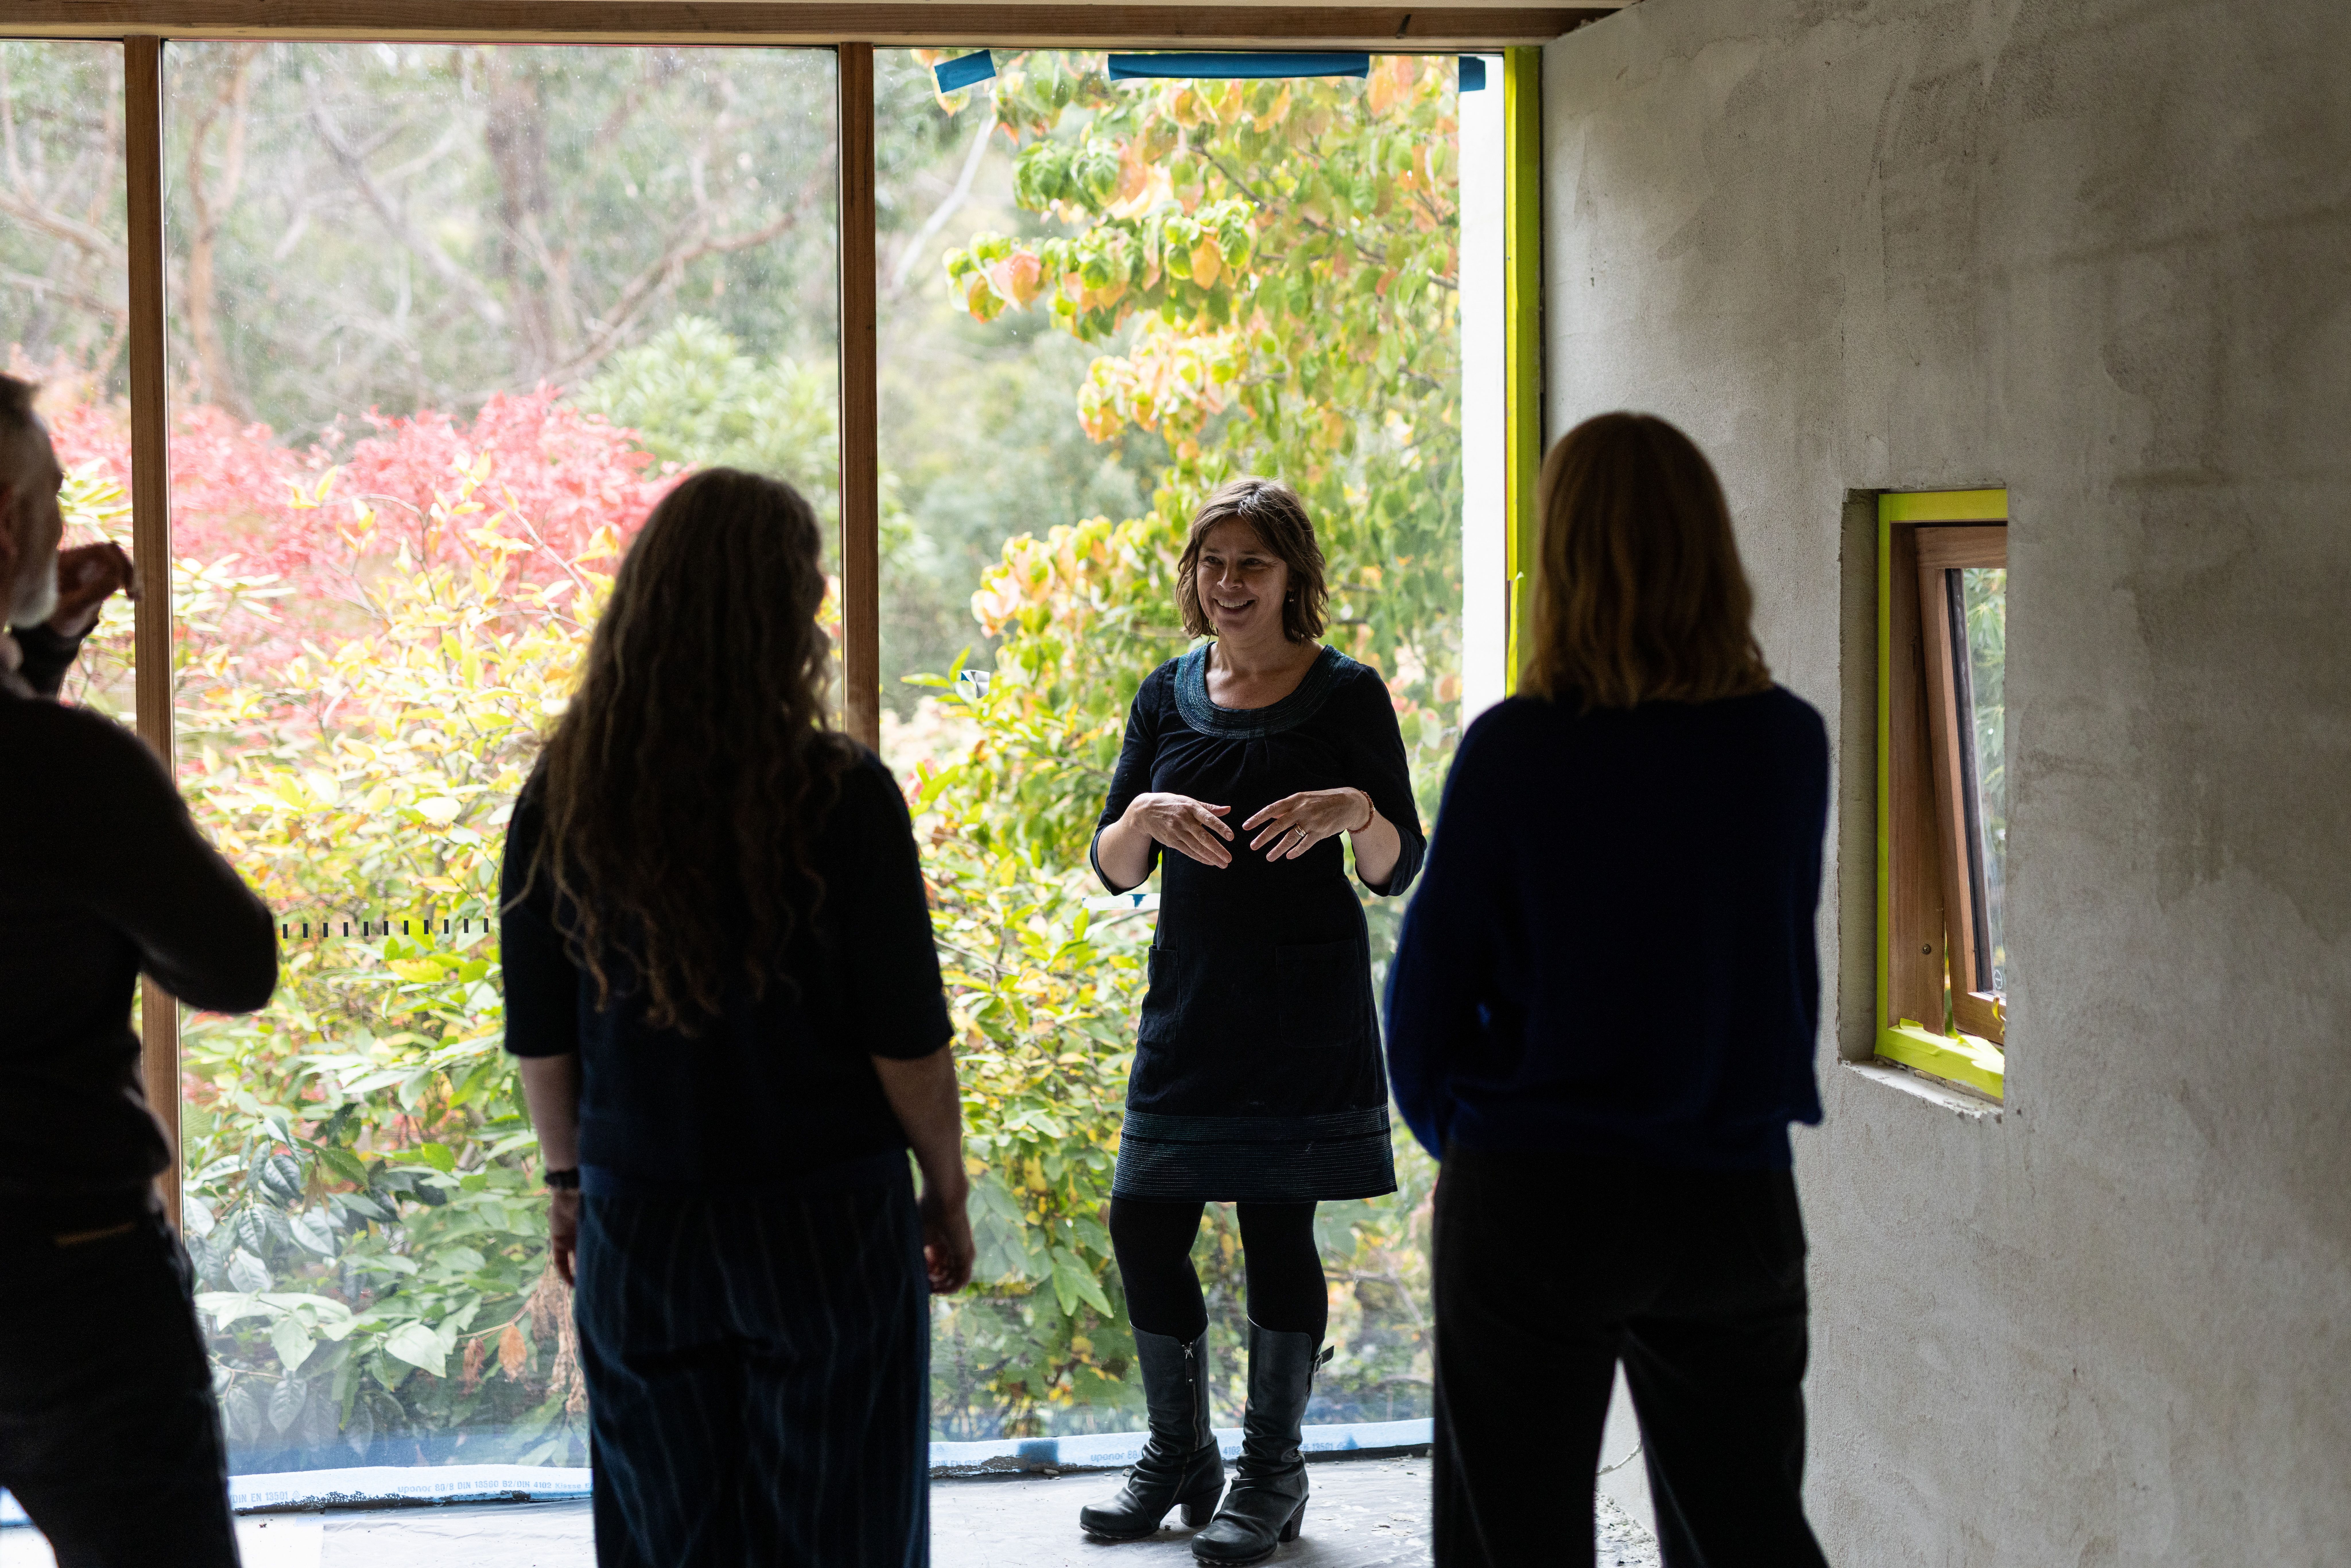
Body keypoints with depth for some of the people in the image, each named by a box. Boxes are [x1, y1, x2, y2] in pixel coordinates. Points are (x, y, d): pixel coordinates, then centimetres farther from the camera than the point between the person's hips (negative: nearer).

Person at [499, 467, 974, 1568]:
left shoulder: (567, 796, -4)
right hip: (826, 1224, -3)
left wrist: (570, 1182, 18)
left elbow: (540, 1037, 4)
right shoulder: (842, 796, -14)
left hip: (639, 1228, 3)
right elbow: (906, 1040, -9)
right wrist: (946, 1196, 5)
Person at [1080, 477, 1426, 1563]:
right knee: (1143, 1226, 3)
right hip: (1188, 1006, 4)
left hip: (1305, 1013, -4)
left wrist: (1356, 810, -23)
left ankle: (1271, 1474, 15)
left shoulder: (1346, 695, -2)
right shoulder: (1169, 697, 9)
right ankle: (1178, 1455, 22)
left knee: (1279, 1231, 1)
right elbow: (1112, 870, 7)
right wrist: (1145, 814, -14)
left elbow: (1398, 872, -2)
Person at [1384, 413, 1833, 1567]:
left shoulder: (1516, 752, -14)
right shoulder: (1791, 746, -4)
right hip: (1739, 1200, 3)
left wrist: (1454, 1132, 11)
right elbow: (1784, 956, 9)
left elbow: (1423, 1006, -7)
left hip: (1532, 1208, -3)